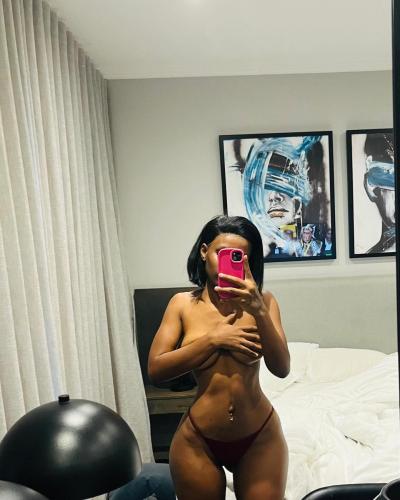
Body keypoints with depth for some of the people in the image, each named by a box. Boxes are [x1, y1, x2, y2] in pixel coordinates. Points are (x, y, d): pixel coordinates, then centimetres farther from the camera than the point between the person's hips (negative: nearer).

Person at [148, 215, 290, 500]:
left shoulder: (262, 301, -5)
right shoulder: (183, 304, -5)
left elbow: (281, 369, -15)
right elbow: (156, 370, -11)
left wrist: (258, 310, -28)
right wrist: (213, 339, -18)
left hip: (260, 437, 0)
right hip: (198, 441, 0)